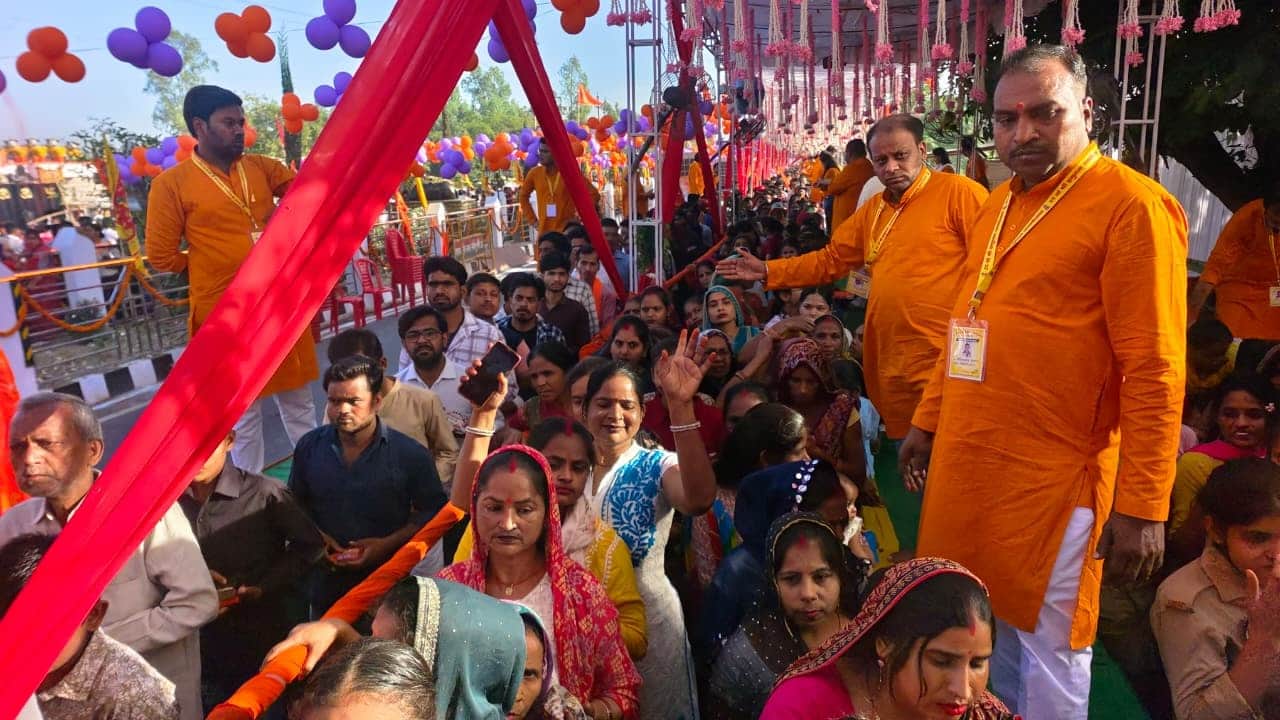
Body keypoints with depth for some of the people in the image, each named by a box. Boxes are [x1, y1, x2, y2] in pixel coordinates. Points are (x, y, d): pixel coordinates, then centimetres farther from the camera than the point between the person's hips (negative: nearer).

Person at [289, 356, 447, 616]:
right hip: (326, 582, 3)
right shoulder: (309, 446, -1)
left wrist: (387, 544, -17)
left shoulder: (410, 454, -12)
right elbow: (294, 505, 11)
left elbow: (433, 511, -7)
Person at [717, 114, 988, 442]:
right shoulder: (872, 210, 18)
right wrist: (768, 271, 13)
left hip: (945, 363, -6)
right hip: (892, 365, 7)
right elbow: (830, 260, 20)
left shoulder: (959, 192, -4)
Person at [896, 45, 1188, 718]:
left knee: (1046, 651, 8)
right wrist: (927, 422, 19)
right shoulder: (996, 205, 12)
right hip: (964, 466, 7)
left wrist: (1143, 505, -17)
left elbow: (1154, 368, -15)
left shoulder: (1132, 204, -11)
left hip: (1051, 479, -7)